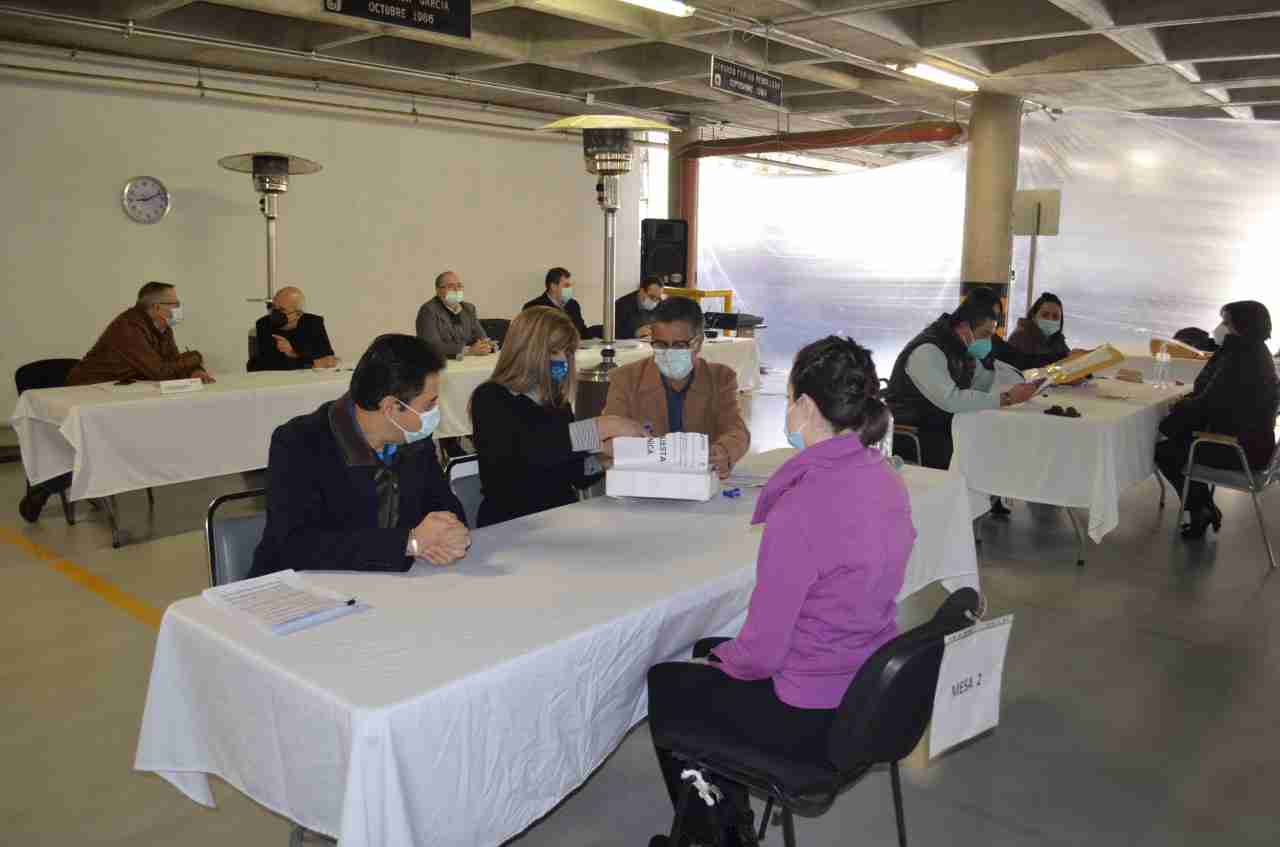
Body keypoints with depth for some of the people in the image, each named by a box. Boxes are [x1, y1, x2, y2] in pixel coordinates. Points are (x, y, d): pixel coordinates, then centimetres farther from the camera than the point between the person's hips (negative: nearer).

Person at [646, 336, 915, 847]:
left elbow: (762, 653, -23)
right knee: (709, 651, 27)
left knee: (664, 684, 17)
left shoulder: (802, 508, -30)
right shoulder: (885, 478, -3)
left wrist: (725, 655, 0)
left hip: (815, 721, -8)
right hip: (872, 693, 8)